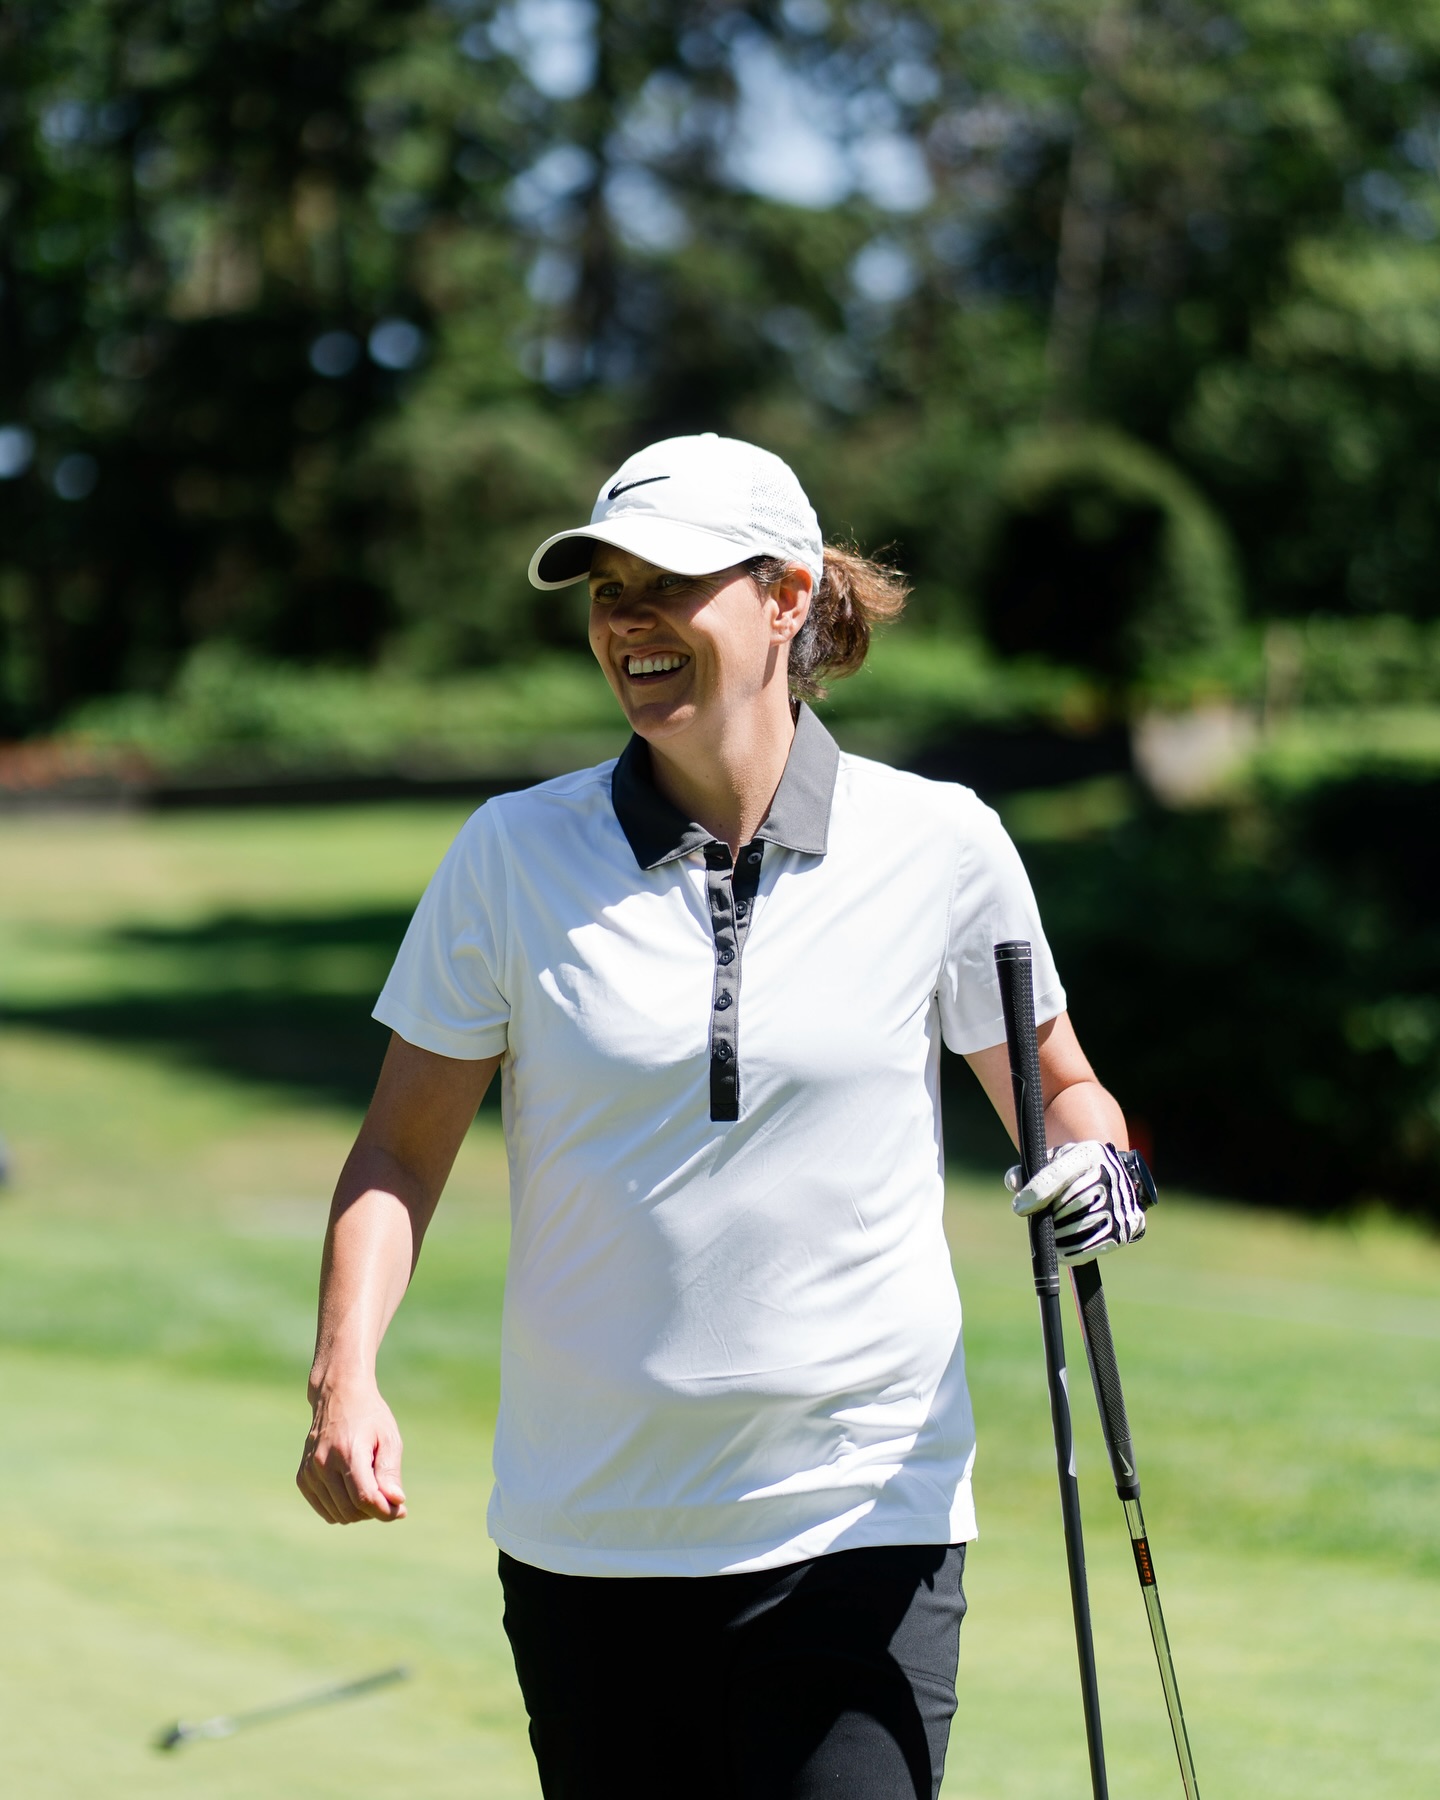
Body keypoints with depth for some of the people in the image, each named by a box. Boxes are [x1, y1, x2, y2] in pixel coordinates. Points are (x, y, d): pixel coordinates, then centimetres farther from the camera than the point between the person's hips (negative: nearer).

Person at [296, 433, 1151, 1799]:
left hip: (857, 1533, -1)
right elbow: (400, 1150, 4)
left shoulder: (937, 844, -1)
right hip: (585, 1533, 2)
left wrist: (1091, 1157, -11)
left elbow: (1055, 1088, 12)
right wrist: (345, 1372, -12)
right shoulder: (514, 854, 0)